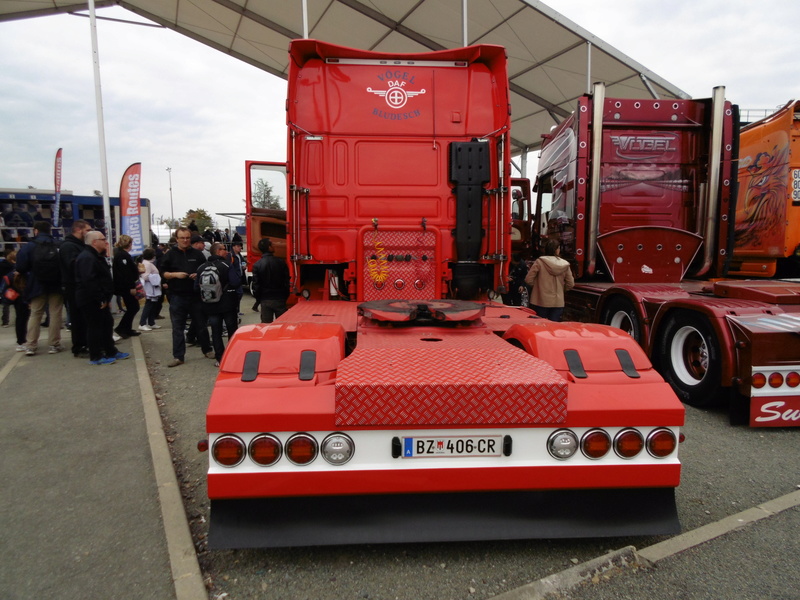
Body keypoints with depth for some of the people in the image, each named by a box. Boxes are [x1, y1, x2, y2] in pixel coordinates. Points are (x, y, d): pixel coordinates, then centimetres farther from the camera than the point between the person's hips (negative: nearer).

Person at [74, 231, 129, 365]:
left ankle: (111, 351, 25)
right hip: (91, 300, -11)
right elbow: (89, 281, -28)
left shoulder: (96, 256, 17)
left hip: (99, 300, 11)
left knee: (107, 324, 15)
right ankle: (96, 357, 6)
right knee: (95, 327, -3)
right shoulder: (87, 258, -19)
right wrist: (101, 299, -23)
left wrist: (106, 298, 16)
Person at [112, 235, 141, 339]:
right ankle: (121, 328, -4)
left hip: (125, 287, 10)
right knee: (133, 307, -6)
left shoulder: (120, 254, 16)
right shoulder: (123, 255, -17)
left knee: (132, 308, 13)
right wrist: (131, 287, -24)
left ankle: (127, 329, 18)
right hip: (126, 287, -10)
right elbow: (125, 273, -24)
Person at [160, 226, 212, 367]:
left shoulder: (197, 254, 7)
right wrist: (175, 274, -15)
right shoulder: (170, 255, 4)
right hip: (177, 297, -1)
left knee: (201, 325, 11)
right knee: (177, 328, 2)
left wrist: (199, 275, -10)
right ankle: (178, 356, 7)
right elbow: (162, 273, 3)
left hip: (196, 295, 1)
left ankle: (207, 350, 25)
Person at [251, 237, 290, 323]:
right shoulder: (281, 263, -6)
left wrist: (258, 299, 9)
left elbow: (256, 285, -4)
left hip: (265, 300, 0)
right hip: (280, 299, 0)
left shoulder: (257, 265, -6)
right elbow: (286, 282, -2)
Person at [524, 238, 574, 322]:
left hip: (541, 302, -2)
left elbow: (528, 279, -9)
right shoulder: (565, 265, -1)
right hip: (558, 303, 2)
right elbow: (570, 284, 6)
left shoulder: (540, 262, -9)